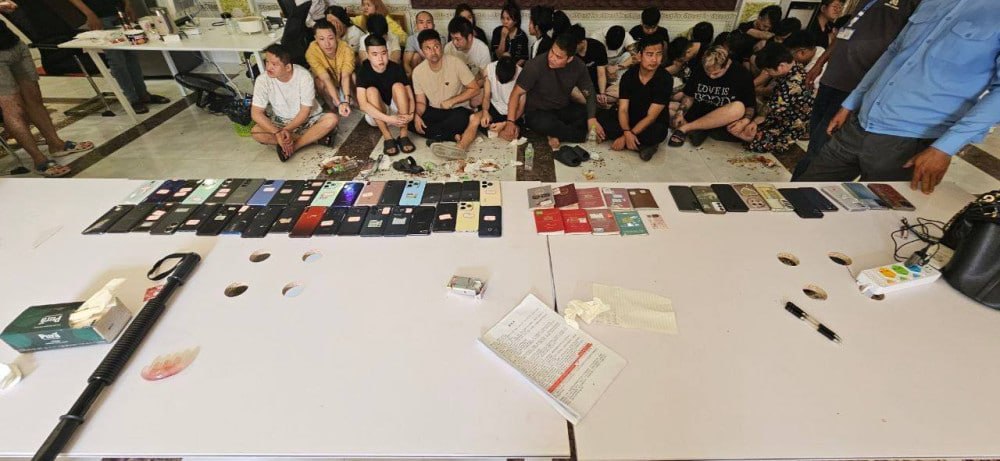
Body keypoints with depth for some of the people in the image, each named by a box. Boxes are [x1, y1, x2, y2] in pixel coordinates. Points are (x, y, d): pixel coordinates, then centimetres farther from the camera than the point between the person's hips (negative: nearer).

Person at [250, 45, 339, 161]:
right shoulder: (263, 80, -17)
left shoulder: (303, 76, -22)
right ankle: (315, 136, -23)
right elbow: (256, 113, -17)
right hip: (281, 122, 2)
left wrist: (286, 130, -33)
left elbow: (305, 111, -19)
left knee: (332, 119, -31)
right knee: (256, 132, -26)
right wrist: (277, 133, -32)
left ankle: (292, 147, -24)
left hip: (309, 119, -1)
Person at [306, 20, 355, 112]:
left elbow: (345, 76, -37)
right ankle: (333, 107, -10)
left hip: (342, 83, 1)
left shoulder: (345, 48, -30)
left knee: (353, 75, -29)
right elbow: (326, 79, -39)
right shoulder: (312, 51, -32)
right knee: (321, 82, -34)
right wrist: (339, 103, -50)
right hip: (327, 86, -1)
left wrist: (346, 101, -52)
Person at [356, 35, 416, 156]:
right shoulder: (364, 70, -16)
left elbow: (410, 97, -14)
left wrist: (410, 114, -36)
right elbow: (363, 104, -27)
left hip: (398, 112, 1)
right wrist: (388, 119, -39)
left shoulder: (396, 68, -13)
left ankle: (404, 135, -29)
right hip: (375, 115, -1)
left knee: (398, 86, -25)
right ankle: (387, 138, -32)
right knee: (371, 90, -28)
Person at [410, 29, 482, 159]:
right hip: (434, 111, 5)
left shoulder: (456, 63, -13)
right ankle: (456, 136, -23)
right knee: (411, 122, -24)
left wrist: (452, 101, -18)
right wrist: (417, 115, -22)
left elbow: (475, 88, -8)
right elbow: (421, 102, 1)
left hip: (457, 110, -5)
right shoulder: (418, 71, -4)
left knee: (461, 117, -40)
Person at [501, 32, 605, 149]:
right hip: (537, 113, -4)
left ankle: (556, 133, -18)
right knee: (546, 124, -39)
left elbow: (590, 94, -7)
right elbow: (517, 93, -16)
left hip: (564, 110, 4)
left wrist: (592, 119, -25)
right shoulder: (535, 65, -22)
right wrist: (510, 122, -25)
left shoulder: (578, 66, -11)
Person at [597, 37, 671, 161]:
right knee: (601, 117, -20)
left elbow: (651, 116, -21)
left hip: (654, 123, -5)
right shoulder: (628, 75, -9)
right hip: (631, 118, 5)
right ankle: (644, 145, -17)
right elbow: (623, 109, -13)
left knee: (658, 132, -40)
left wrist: (627, 136, -28)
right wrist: (627, 132, -33)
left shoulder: (665, 79, -19)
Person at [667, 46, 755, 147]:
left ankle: (685, 128, -29)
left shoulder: (742, 74, -9)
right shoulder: (699, 69, -1)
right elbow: (689, 97, 3)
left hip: (724, 123, -3)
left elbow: (750, 106, -7)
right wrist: (680, 113, -16)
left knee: (738, 108, -38)